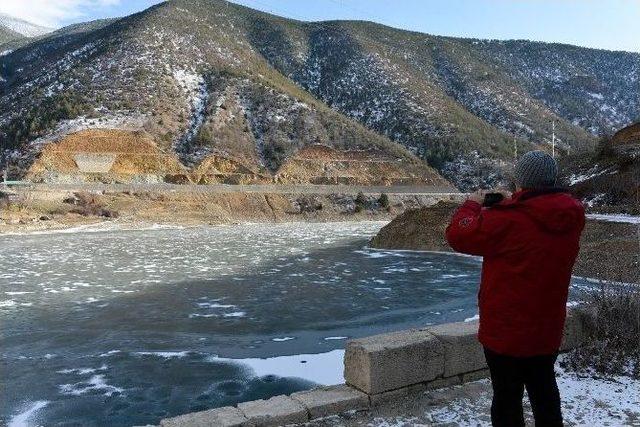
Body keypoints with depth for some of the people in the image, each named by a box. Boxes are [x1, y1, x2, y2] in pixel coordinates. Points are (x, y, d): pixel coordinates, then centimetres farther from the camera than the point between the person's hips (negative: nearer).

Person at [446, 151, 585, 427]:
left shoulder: (508, 218, -26)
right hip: (548, 330, 6)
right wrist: (511, 203, 8)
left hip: (507, 330, -6)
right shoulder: (570, 218, -4)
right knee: (545, 393, 25)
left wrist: (473, 204, -1)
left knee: (507, 398, 10)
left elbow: (458, 236, -16)